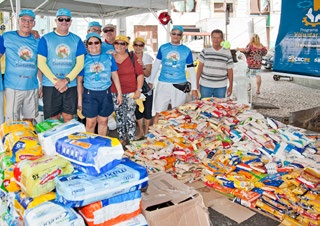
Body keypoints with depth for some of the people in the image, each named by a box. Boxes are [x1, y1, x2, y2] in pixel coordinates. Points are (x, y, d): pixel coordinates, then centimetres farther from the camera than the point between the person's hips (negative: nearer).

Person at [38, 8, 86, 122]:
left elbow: (80, 63, 1)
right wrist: (56, 81, -12)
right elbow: (41, 63, -3)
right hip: (50, 86, -1)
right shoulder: (46, 39, 3)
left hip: (70, 86, 2)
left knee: (68, 119, 6)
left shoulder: (76, 40, 8)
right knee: (53, 120, 3)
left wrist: (66, 80, -11)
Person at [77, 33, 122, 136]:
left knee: (103, 121, 10)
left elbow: (115, 76, 10)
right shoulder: (84, 59, 2)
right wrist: (79, 99, 2)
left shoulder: (108, 57, 5)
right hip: (89, 94, -1)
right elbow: (79, 80, 4)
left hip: (105, 93, 2)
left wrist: (119, 93, 7)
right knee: (90, 122, 1)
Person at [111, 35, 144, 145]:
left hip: (130, 93, -2)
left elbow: (140, 74, 1)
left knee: (130, 117, -6)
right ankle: (121, 139, 22)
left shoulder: (133, 57, 0)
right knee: (119, 117, 9)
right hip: (115, 93, 3)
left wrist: (138, 90, -5)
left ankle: (131, 140, 5)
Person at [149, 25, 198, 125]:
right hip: (163, 84, 0)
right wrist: (151, 81, 13)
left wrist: (194, 88, 4)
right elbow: (156, 65, 13)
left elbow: (191, 70, 6)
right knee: (158, 113, 0)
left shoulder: (187, 51, 4)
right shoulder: (163, 48, 5)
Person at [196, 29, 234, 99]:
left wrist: (230, 85, 3)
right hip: (205, 86, 0)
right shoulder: (205, 51, 2)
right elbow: (200, 67, 5)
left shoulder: (227, 53, 3)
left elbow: (230, 70, 5)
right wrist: (197, 83, 0)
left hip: (221, 87, 0)